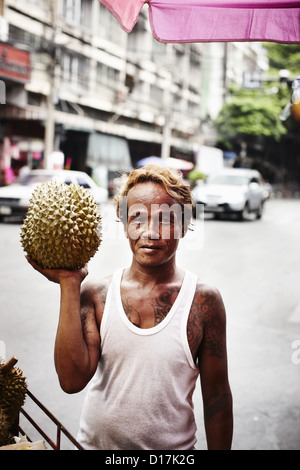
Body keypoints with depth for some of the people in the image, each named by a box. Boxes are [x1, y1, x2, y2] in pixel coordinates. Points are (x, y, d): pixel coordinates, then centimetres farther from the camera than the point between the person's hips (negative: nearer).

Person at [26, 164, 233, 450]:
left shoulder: (203, 301, -12)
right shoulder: (95, 295, -9)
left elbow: (216, 395, -6)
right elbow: (72, 380, -20)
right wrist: (69, 285, -19)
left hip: (173, 447, -1)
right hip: (94, 443, 1)